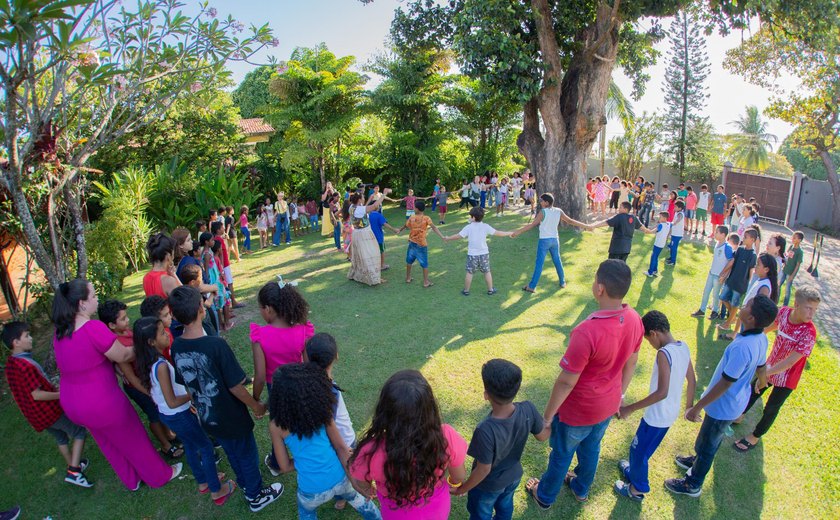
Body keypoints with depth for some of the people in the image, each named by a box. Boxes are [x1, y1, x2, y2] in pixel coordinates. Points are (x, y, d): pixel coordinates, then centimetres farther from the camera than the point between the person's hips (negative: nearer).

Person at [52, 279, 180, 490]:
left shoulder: (59, 332, -2)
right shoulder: (94, 328, -28)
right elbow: (123, 356, -20)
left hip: (71, 404, 8)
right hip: (102, 403, -8)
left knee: (109, 443, 27)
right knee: (134, 441, 14)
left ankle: (132, 480, 46)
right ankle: (160, 475, 34)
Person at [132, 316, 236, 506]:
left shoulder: (148, 362, -5)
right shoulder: (161, 366, -31)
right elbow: (172, 402, -29)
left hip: (166, 415, 8)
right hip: (179, 416, -8)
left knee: (190, 446, 26)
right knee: (206, 448, 9)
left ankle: (203, 482, 44)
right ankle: (217, 492, 22)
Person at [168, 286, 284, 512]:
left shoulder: (176, 347, -12)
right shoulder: (216, 345, -32)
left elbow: (185, 385, 2)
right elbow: (235, 387, -24)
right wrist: (256, 406, -8)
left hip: (207, 417, 6)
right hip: (232, 418, -6)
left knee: (232, 452, 29)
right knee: (248, 455, 19)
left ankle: (244, 483, 52)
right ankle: (256, 496, 39)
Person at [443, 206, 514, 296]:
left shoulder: (468, 227, -11)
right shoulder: (485, 226, -7)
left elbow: (458, 236, -8)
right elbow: (497, 233, -2)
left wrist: (447, 238, 6)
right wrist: (509, 233, 11)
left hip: (472, 254, -1)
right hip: (484, 254, 2)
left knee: (469, 273, 9)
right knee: (487, 272, 14)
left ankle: (466, 291, 17)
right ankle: (490, 290, 22)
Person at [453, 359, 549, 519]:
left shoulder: (486, 430, -43)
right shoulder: (528, 410, -29)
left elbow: (483, 470, -28)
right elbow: (542, 436, -9)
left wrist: (462, 489, -10)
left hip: (488, 485, -4)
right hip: (514, 476, 4)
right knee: (505, 506, 34)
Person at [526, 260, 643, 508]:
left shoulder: (587, 332, -39)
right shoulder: (635, 320, -16)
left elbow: (566, 382, -28)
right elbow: (631, 363, 1)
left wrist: (547, 415, -12)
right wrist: (619, 394, 18)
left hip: (578, 411, -6)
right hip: (609, 405, 6)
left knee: (562, 454, 21)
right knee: (591, 448, 31)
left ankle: (544, 496, 47)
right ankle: (581, 489, 58)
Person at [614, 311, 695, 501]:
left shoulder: (664, 353, -29)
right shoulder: (684, 347, -4)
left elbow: (662, 392, -32)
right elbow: (692, 380, 9)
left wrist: (630, 408, -26)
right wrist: (689, 405, 25)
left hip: (657, 416, -8)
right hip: (670, 413, 8)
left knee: (638, 451, 14)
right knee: (644, 449, 28)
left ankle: (637, 489, 32)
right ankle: (634, 472, 49)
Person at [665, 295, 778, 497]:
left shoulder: (742, 347, -37)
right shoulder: (762, 339, -10)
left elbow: (724, 384, -30)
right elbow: (761, 368, 9)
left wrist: (696, 408, -21)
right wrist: (762, 380, 34)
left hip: (723, 406, -8)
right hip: (736, 402, 8)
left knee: (705, 445, 14)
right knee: (712, 440, 31)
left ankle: (693, 485, 35)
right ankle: (698, 461, 55)